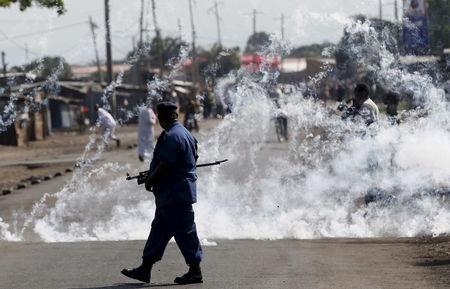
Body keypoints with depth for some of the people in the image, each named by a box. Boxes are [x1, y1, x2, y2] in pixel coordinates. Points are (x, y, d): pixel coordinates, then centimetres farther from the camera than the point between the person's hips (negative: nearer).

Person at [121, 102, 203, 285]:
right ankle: (145, 269, 18)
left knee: (184, 232, -4)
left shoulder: (171, 137, -19)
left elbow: (164, 165, -23)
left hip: (175, 194, -11)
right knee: (158, 229, 14)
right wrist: (153, 177, 20)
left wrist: (149, 181, -7)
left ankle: (195, 271, 1)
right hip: (174, 194, 11)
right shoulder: (184, 133, 14)